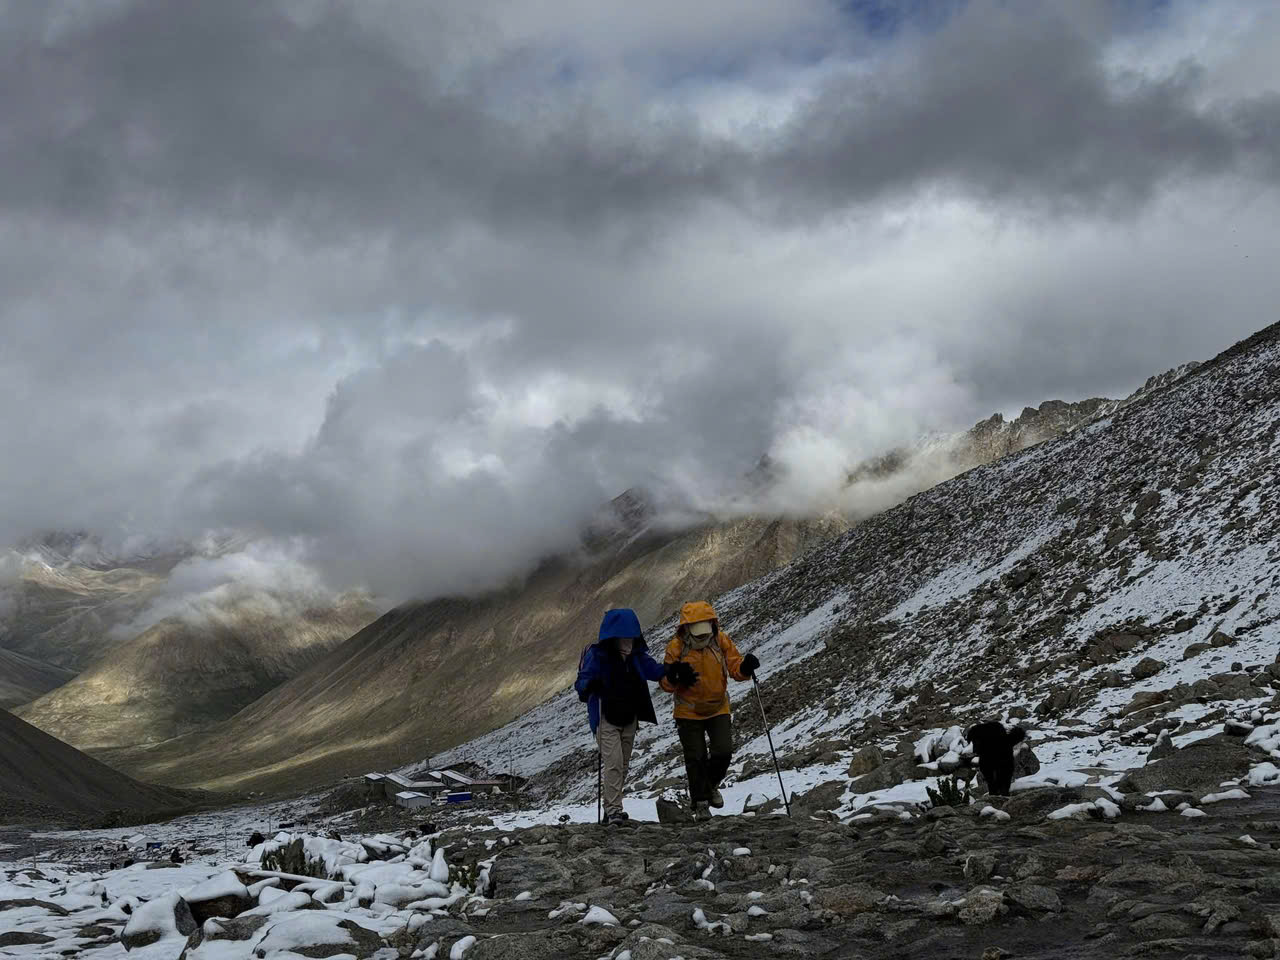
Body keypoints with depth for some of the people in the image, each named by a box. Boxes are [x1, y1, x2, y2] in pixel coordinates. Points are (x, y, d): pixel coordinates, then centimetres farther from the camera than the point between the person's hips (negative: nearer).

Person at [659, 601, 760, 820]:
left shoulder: (721, 640, -8)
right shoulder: (677, 646, -14)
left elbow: (735, 668, -7)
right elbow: (666, 684, -10)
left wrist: (745, 667, -29)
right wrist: (674, 677, -33)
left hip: (718, 709, 2)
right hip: (689, 712, -2)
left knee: (723, 752, -3)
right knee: (696, 758, 3)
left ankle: (711, 785, 28)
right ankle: (700, 801, 21)